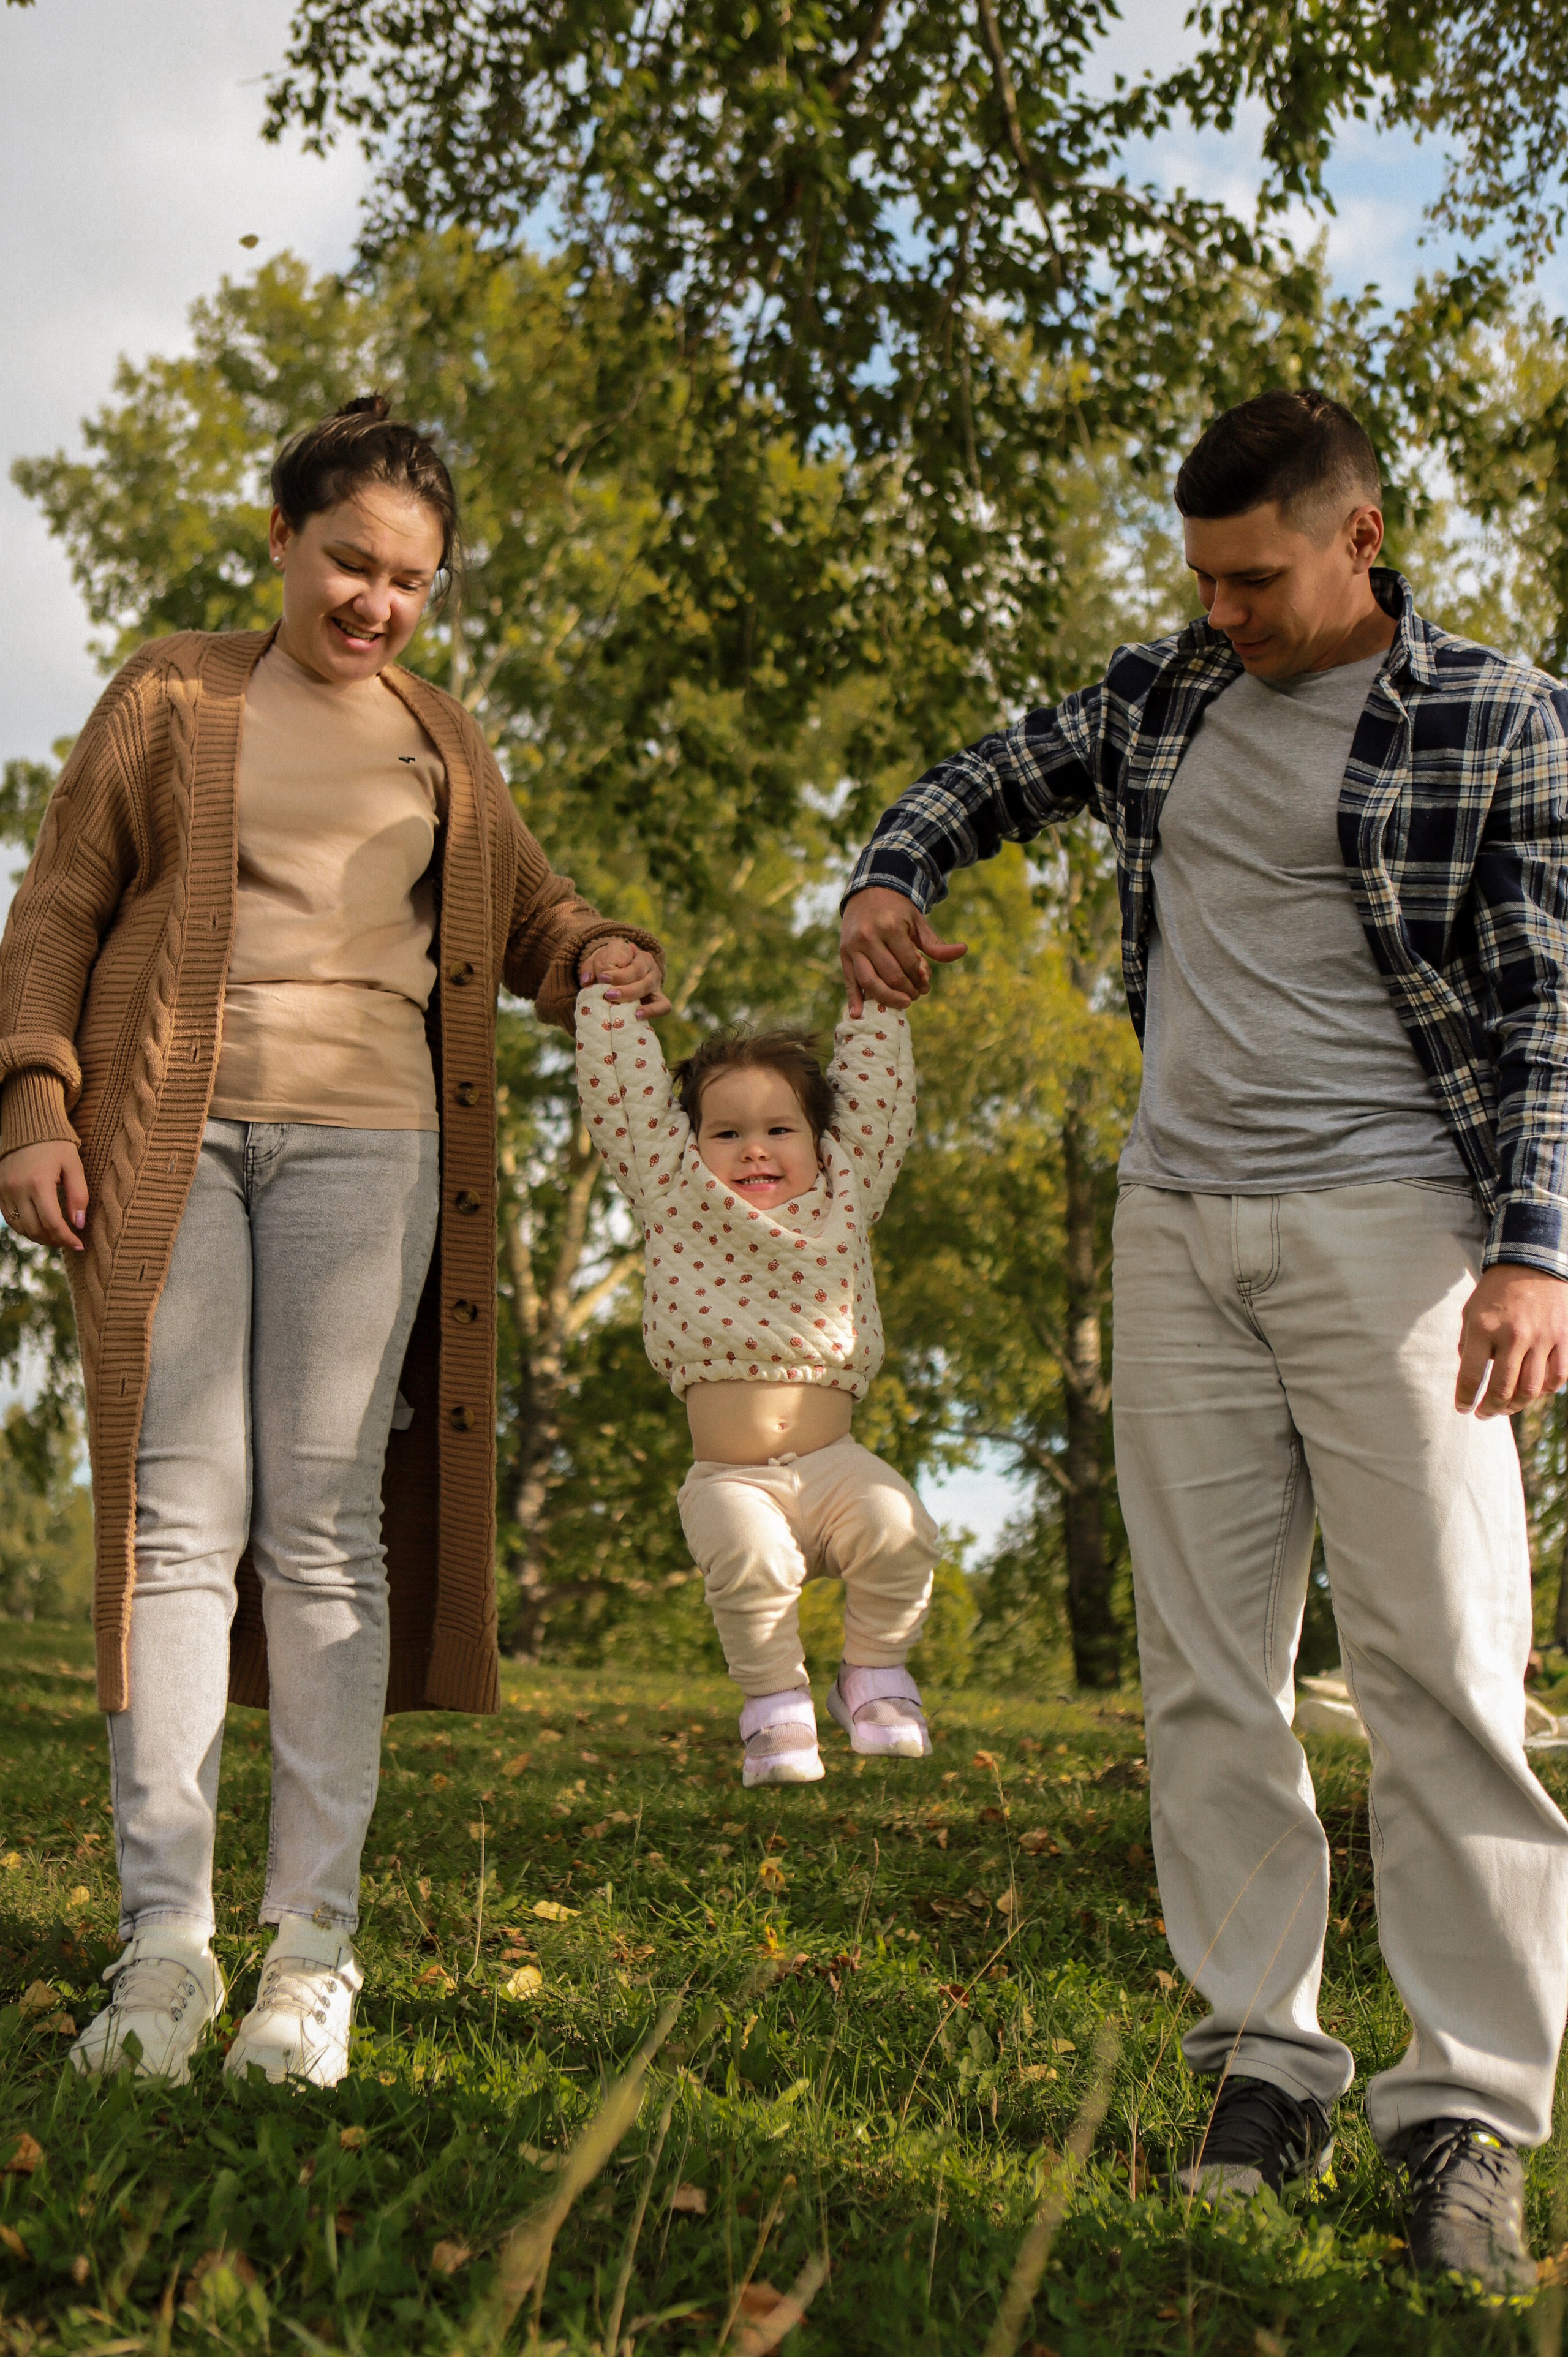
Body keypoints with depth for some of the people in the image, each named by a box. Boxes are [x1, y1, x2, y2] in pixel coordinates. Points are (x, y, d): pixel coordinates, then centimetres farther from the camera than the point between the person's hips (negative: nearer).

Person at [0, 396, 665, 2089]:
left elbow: (521, 911, 28)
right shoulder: (173, 695, 14)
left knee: (326, 1528, -4)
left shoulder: (440, 744, 20)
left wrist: (597, 957, 4)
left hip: (362, 1137, 1)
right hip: (165, 1132, -1)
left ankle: (313, 1944, -1)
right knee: (176, 1518, -6)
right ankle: (164, 1938, -5)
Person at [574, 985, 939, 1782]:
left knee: (900, 1531, -24)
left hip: (831, 1464, 2)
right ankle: (775, 1702, -8)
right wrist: (608, 991, 16)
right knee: (751, 1560, -31)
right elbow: (620, 1090, 10)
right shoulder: (676, 1198, 9)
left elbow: (876, 1089, 19)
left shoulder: (843, 1195, 12)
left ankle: (873, 1677, 2)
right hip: (729, 1479, -2)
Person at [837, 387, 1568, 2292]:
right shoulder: (1160, 700, 13)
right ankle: (1266, 2068, 11)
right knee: (1205, 1668, 4)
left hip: (1386, 1221, -5)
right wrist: (887, 879, 7)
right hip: (1179, 1224, 5)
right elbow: (990, 779, 29)